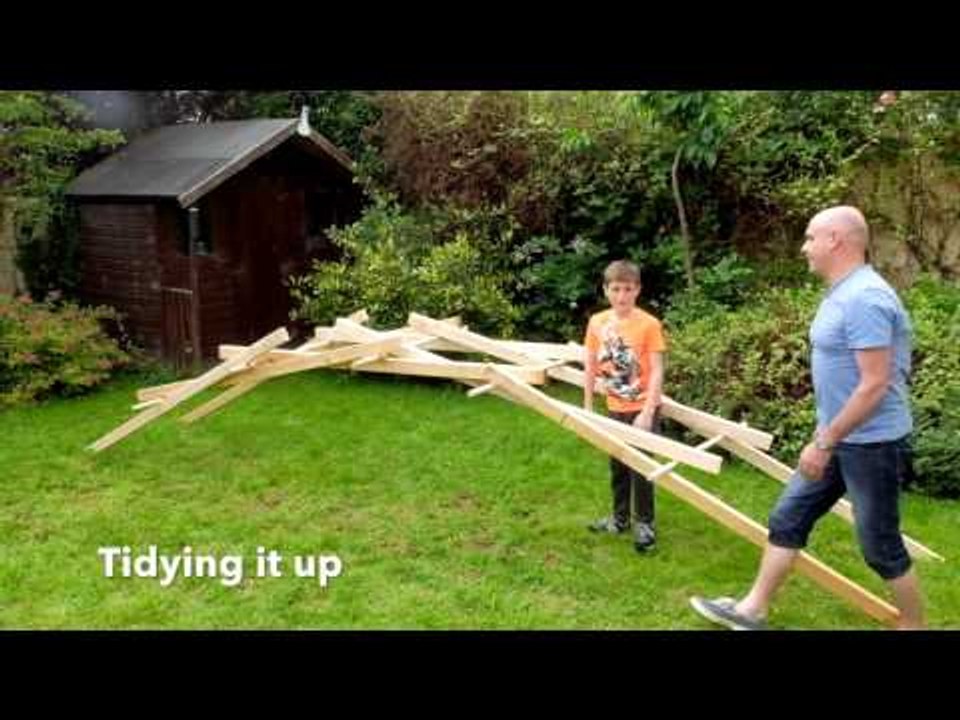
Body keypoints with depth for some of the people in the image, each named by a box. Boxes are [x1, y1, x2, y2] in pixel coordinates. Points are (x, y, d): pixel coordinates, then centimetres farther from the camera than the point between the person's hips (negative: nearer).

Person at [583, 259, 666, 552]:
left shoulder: (649, 324, -16)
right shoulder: (597, 322, -4)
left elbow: (656, 371, -16)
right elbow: (590, 367, 2)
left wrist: (647, 412, -19)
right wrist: (588, 408, 3)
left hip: (642, 408, -4)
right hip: (615, 407, 4)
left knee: (640, 466, 3)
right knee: (617, 466, 17)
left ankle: (645, 524, 22)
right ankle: (620, 517, 36)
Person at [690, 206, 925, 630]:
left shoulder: (864, 298, -23)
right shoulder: (841, 293, 10)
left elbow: (874, 384, -26)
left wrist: (824, 443, -22)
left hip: (871, 444, -10)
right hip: (840, 437, 10)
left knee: (879, 545, 5)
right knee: (787, 519, 12)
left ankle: (914, 625, 27)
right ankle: (752, 610, 22)